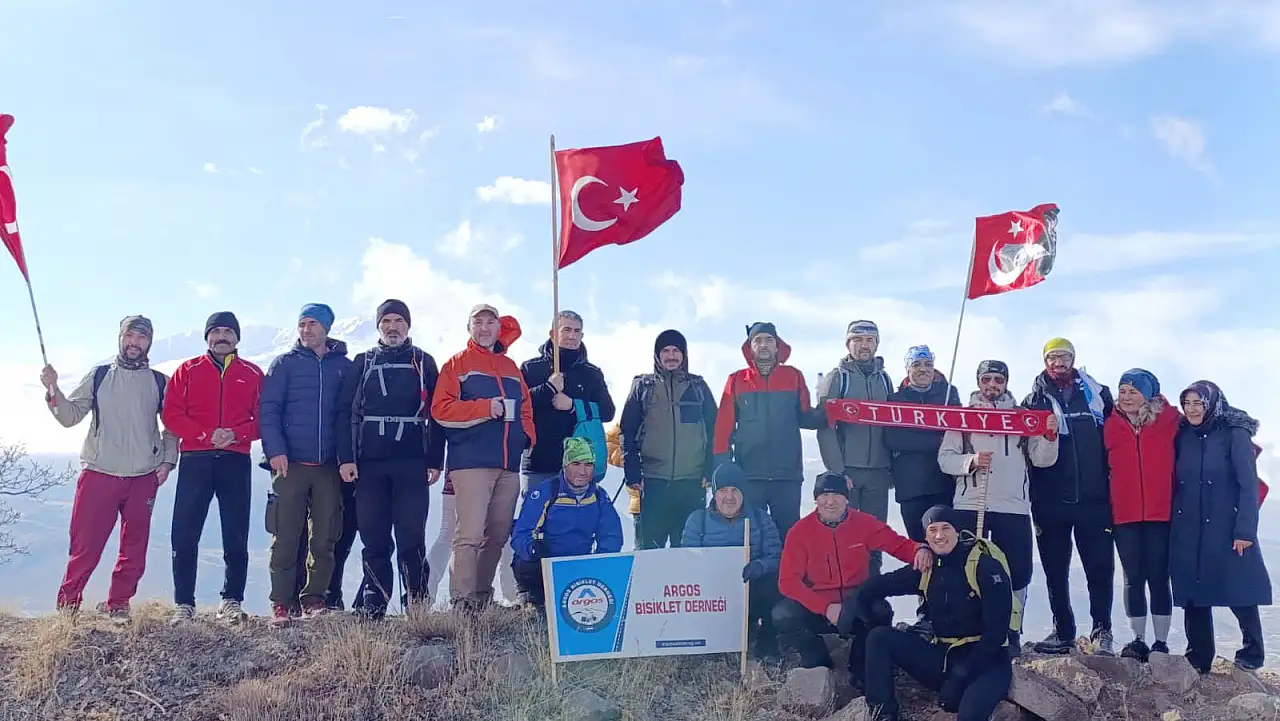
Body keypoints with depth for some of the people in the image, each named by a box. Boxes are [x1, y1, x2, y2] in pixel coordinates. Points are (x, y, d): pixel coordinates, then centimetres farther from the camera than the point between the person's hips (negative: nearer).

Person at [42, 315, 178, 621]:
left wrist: (168, 460, 3)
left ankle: (117, 605, 18)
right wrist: (53, 391, -11)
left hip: (144, 478, 1)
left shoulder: (159, 382, 8)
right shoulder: (98, 376, 7)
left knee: (134, 548, 6)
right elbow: (70, 416, 4)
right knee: (85, 544, -2)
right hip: (99, 473, -1)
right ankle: (68, 604, 12)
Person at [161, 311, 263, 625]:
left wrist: (236, 434, -14)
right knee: (185, 534, -2)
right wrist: (206, 434, -13)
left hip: (236, 461, 0)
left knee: (236, 535, 1)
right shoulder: (188, 370, 11)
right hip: (195, 460, 0)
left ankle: (232, 601, 10)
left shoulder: (252, 374, 11)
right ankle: (183, 603, 5)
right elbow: (171, 414, 1)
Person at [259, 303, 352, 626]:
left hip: (329, 466, 1)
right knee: (285, 538, -2)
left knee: (324, 539, 3)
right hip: (290, 463, -1)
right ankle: (282, 603, 5)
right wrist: (275, 450, -12)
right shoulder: (285, 363, 7)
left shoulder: (344, 366, 10)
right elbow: (268, 409, 0)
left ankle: (314, 599, 13)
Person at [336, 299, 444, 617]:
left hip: (412, 465, -1)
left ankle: (418, 603, 2)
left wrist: (435, 461, -1)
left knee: (412, 538, -5)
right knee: (374, 540, 3)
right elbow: (346, 412, 7)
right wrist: (345, 458, -4)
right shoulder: (362, 362, 14)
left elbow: (436, 414, 7)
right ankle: (373, 606, 9)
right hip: (369, 465, 1)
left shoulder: (424, 362, 11)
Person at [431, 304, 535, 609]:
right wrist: (486, 407, -14)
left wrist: (528, 435, 7)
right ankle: (462, 601, -11)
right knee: (470, 534, -13)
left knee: (498, 535, 8)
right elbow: (441, 409, -6)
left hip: (509, 464, 5)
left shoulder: (510, 367, 21)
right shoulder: (457, 364, 6)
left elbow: (525, 408, 26)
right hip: (471, 463, -5)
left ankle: (483, 594, 20)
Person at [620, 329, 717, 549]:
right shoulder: (643, 387, 8)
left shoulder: (698, 386, 11)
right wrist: (632, 474, -3)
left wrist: (711, 472, 1)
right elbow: (628, 432, 5)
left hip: (692, 482, 1)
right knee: (649, 545, -1)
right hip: (654, 482, -1)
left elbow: (714, 430, 9)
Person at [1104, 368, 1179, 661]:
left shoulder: (1169, 421, -1)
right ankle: (1139, 640, 14)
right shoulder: (1111, 426, 4)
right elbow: (1105, 467, 9)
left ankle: (1161, 643, 10)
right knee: (1133, 578, 6)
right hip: (1125, 515, 2)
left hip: (1161, 513, -2)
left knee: (1158, 577, 2)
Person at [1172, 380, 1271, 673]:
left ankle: (1252, 655, 17)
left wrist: (1245, 530, -14)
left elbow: (1249, 485, -8)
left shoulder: (1235, 434, -5)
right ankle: (1198, 659, 15)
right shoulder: (1183, 435, 9)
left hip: (1226, 531, -4)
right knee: (1193, 596, 5)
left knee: (1239, 594, -2)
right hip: (1187, 533, 4)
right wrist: (1174, 524, 8)